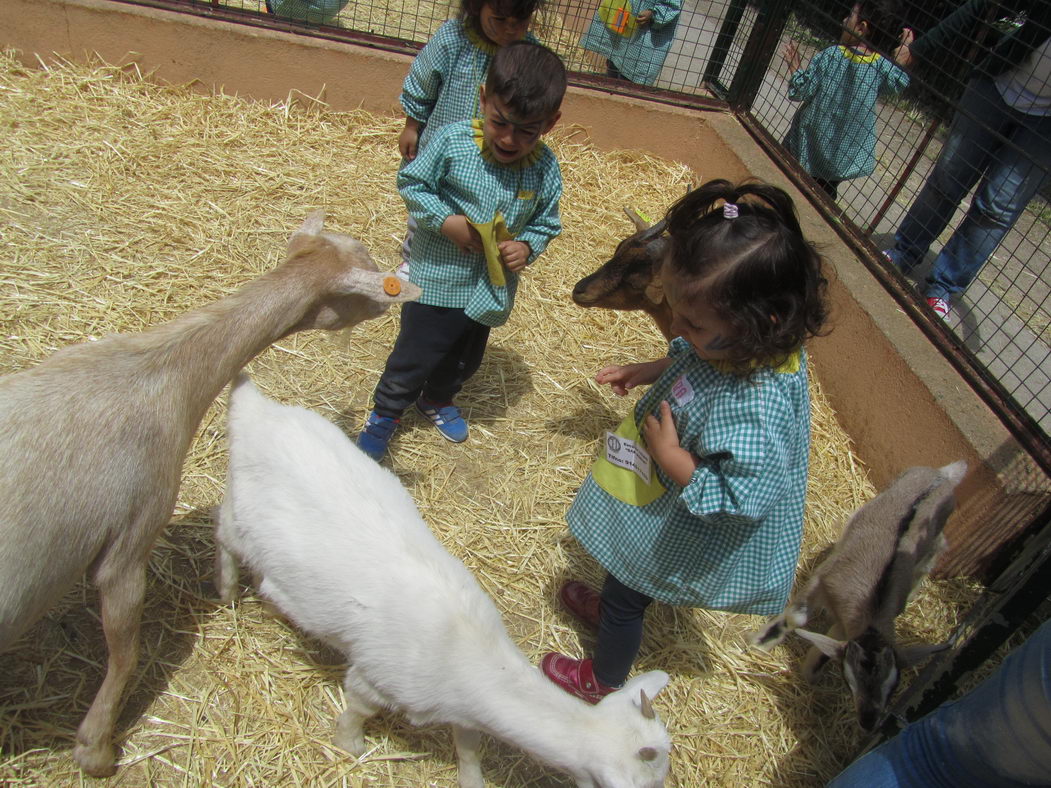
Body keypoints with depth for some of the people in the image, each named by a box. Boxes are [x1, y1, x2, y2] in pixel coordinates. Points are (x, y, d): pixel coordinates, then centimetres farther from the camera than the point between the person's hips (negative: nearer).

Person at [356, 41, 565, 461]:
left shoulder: (545, 169, -10)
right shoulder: (452, 141, -18)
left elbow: (546, 223, 2)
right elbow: (411, 182, -8)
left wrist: (527, 246, -18)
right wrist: (444, 220, -20)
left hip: (491, 287, 4)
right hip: (438, 280, -4)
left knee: (466, 357, 25)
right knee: (415, 355, 8)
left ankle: (438, 398, 54)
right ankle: (386, 410, 35)